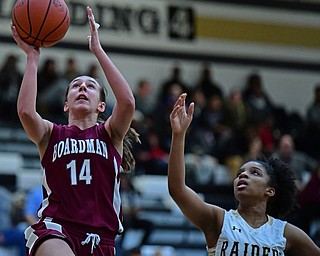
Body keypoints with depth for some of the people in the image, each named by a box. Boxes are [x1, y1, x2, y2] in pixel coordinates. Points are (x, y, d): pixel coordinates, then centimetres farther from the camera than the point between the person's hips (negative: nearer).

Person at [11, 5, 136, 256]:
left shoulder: (109, 134, 15)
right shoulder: (51, 134, 15)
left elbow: (127, 101, -7)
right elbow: (26, 111, -8)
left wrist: (97, 49, -3)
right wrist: (32, 57, -1)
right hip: (55, 228, -2)